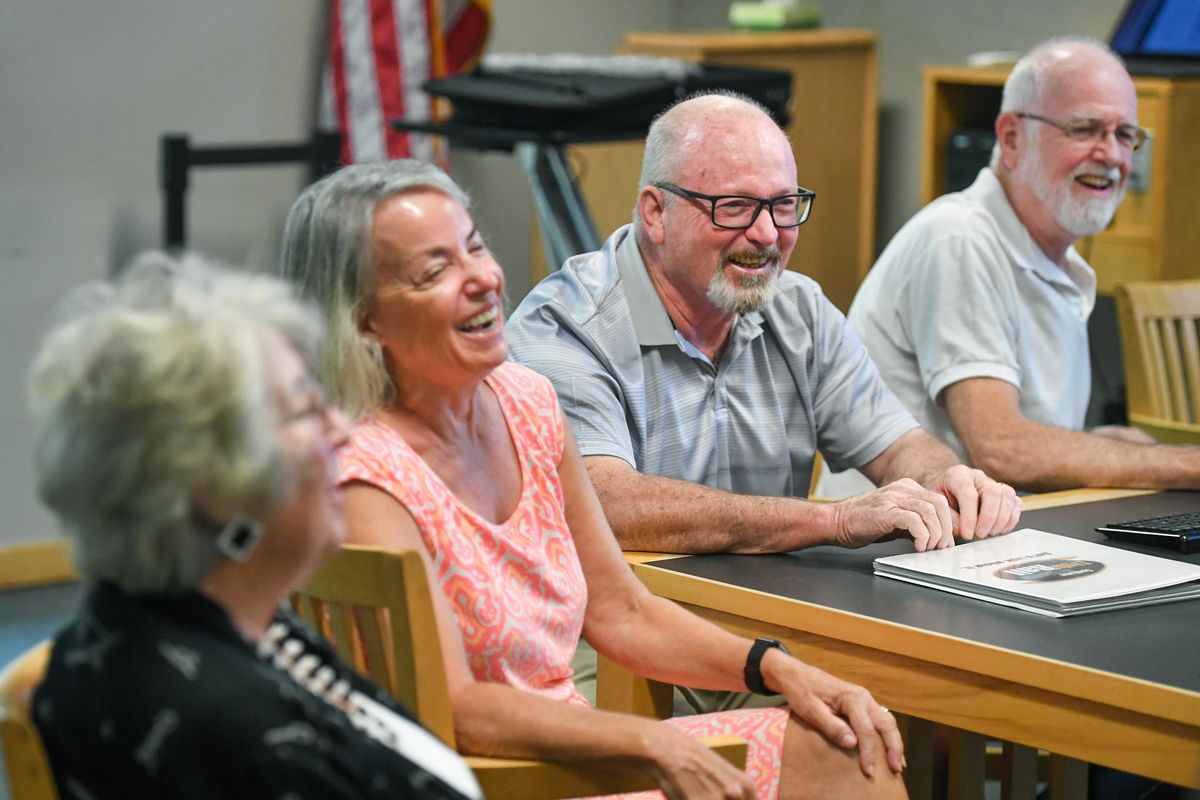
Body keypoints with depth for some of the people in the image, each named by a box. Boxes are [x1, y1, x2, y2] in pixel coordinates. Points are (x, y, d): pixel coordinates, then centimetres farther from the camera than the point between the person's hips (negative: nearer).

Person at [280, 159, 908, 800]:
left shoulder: (527, 404, 5)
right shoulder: (363, 476, -18)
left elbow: (621, 613, 12)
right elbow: (452, 709, -23)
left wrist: (779, 669, -2)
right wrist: (650, 742, -31)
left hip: (571, 743, 8)